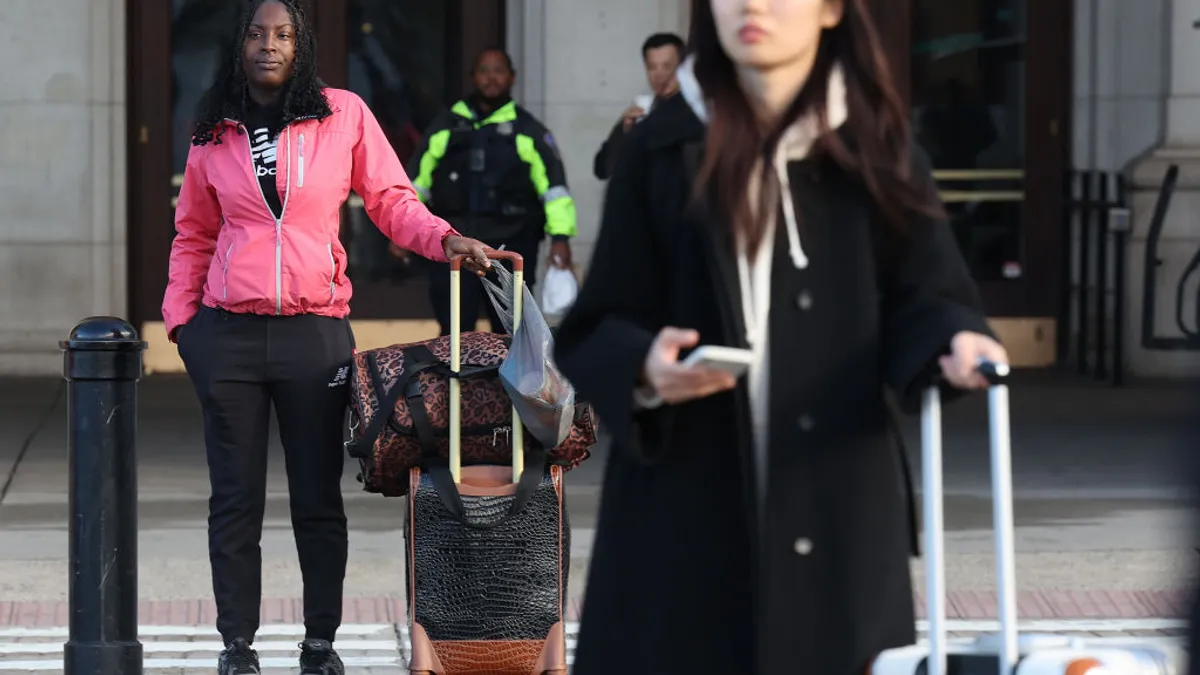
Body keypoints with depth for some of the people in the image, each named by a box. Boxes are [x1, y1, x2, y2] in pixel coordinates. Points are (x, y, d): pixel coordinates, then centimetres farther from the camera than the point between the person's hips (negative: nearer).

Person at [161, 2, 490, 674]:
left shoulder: (344, 115, 1)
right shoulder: (215, 134, 8)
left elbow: (392, 200, 3)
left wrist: (444, 239, -13)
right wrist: (179, 315, 7)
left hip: (315, 333, -1)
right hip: (228, 334, 1)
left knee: (318, 497, 4)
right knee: (236, 498, 5)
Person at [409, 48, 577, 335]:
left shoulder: (528, 131, 4)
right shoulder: (446, 127, 10)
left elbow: (554, 184, -2)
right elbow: (416, 181, 14)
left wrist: (560, 236, -13)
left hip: (511, 245, -1)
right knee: (454, 331, -4)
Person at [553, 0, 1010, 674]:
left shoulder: (877, 150, 6)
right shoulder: (661, 151, 4)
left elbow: (920, 299, 5)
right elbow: (593, 332, 3)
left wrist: (955, 344, -19)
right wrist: (645, 369, -19)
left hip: (835, 513, 0)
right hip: (683, 519, 0)